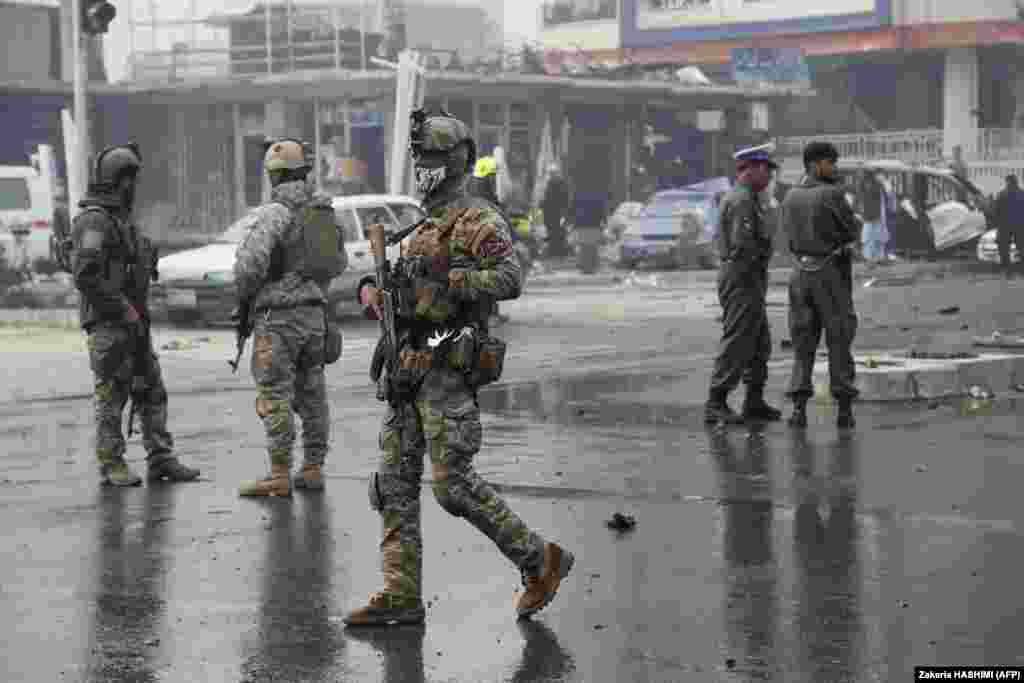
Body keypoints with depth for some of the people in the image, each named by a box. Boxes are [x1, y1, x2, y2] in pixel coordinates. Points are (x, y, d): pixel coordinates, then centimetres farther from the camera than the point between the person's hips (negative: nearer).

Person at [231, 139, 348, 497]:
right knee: (311, 394, 11)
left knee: (275, 397, -5)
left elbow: (250, 262, -22)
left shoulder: (274, 213, -14)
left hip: (277, 316, -7)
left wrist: (243, 297, -4)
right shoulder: (324, 212, 10)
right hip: (314, 312, 7)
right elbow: (338, 262, 20)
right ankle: (312, 469, 15)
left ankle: (279, 475, -7)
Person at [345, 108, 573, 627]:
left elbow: (509, 281, -22)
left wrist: (445, 276, -26)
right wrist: (376, 290, 7)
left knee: (453, 484, -11)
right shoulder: (425, 227, 21)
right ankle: (401, 594, 7)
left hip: (447, 370, -9)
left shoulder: (478, 221, -8)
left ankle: (539, 560, 3)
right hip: (407, 370, 9)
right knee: (395, 480, 4)